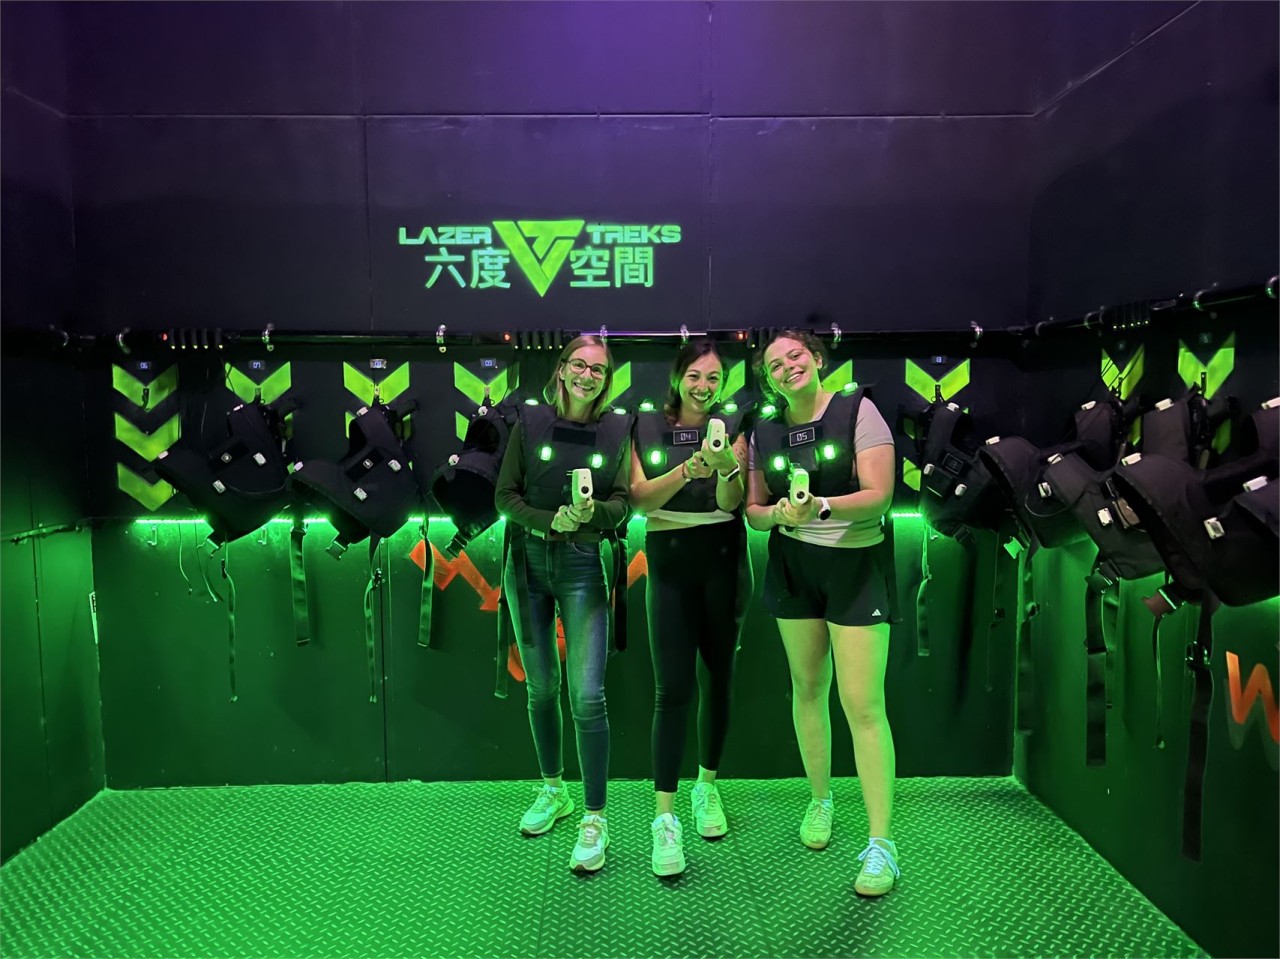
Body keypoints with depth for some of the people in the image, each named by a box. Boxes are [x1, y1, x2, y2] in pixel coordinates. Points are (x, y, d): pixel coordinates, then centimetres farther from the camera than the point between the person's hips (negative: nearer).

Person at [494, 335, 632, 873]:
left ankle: (595, 819, 5)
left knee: (587, 696, -10)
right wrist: (549, 521, -15)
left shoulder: (617, 432, 1)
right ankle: (553, 792, 34)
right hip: (527, 561, 2)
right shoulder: (531, 422, 2)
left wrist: (591, 512, -23)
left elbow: (622, 505, -2)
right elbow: (504, 495, 1)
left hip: (583, 565, -2)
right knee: (540, 687, 14)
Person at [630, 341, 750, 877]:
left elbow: (732, 502, -8)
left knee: (718, 681, 10)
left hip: (723, 561, 1)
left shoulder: (732, 426, 2)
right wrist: (686, 471, -22)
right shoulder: (647, 428, 4)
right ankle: (664, 819, -2)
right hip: (670, 564, -1)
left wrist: (726, 467, -29)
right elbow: (639, 497, -7)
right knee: (672, 689, -7)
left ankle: (708, 786, 31)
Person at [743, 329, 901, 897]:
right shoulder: (765, 433, 6)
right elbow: (753, 509, 9)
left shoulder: (857, 411, -8)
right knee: (808, 686, 12)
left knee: (863, 703, -7)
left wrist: (822, 507, -31)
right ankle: (820, 801, 32)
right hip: (792, 567, 4)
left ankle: (880, 843, 2)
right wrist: (777, 513, -14)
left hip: (857, 564, -4)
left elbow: (879, 496, -15)